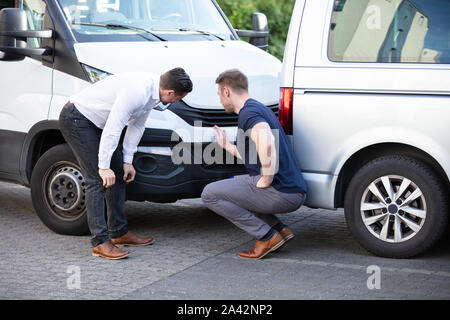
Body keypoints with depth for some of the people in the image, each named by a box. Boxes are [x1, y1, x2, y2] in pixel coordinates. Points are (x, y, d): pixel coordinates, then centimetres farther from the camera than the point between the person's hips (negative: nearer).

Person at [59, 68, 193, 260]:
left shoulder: (152, 91, -1)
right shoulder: (137, 92, -31)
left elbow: (136, 126, 9)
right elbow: (112, 129, -29)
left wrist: (127, 161, 7)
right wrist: (104, 166, -23)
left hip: (95, 121, 10)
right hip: (76, 119, -10)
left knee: (119, 175, 10)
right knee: (97, 179, -13)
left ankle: (119, 233, 19)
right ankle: (100, 242, -10)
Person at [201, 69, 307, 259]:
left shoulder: (248, 113, -11)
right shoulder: (259, 109, 22)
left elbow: (267, 142, -33)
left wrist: (265, 181, -22)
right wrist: (227, 146, 38)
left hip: (280, 192, -10)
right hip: (294, 193, 10)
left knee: (210, 194, -4)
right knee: (233, 187, 31)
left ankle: (267, 237, -5)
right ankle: (280, 229, 15)